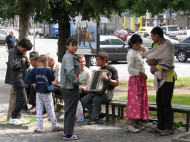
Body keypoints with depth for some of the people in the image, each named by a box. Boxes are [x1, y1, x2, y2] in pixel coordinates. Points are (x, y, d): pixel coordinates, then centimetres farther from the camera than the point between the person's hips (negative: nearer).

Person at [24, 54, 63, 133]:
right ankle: (55, 126, 16)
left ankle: (38, 128, 6)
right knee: (50, 110, 6)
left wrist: (35, 81, 8)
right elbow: (53, 79, 2)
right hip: (47, 93, -3)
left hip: (38, 93, 3)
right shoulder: (48, 70, -14)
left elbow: (27, 80, -3)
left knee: (39, 110, 7)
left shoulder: (34, 70, -4)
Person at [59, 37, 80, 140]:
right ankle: (68, 134, 4)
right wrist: (77, 81, -18)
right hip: (70, 87, -11)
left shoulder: (67, 56, 15)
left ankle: (67, 132, 28)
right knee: (71, 111, -3)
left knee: (68, 110, 19)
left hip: (65, 87, 11)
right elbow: (70, 72, -30)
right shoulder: (69, 57, -18)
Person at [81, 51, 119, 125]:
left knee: (96, 99, -37)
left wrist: (108, 79, -32)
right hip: (97, 91, 8)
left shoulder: (112, 69, -5)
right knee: (83, 100, -14)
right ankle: (98, 113, 2)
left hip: (107, 93, -8)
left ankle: (94, 118, -17)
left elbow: (116, 83, -15)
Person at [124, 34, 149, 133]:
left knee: (140, 100, 10)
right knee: (134, 100, -12)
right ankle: (129, 124, -13)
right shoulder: (131, 54, -13)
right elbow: (130, 70, -19)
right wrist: (141, 73, -18)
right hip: (134, 79, -10)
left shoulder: (137, 53, 16)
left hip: (140, 80, 10)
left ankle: (136, 123, 15)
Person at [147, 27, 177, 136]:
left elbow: (168, 62, -22)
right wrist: (151, 62, -8)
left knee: (166, 103, -6)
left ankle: (169, 128, 3)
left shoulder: (168, 45, -13)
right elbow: (150, 59, 14)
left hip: (168, 77, -9)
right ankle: (160, 127, 19)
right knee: (159, 102, 11)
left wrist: (156, 68, -15)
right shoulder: (158, 46, 15)